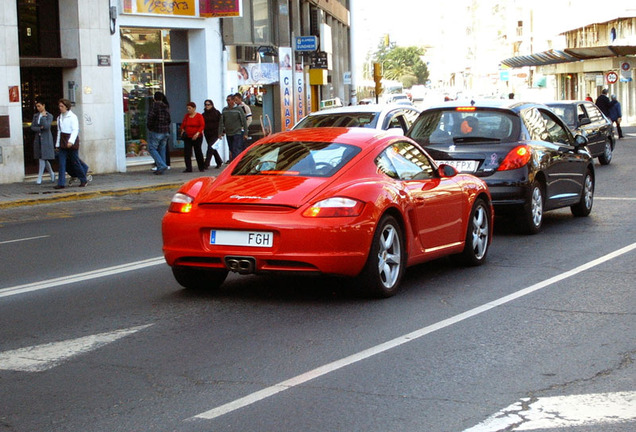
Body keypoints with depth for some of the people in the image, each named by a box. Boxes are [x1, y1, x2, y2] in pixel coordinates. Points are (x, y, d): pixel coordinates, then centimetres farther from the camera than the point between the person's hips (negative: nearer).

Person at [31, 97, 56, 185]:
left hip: (46, 139, -5)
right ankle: (52, 174, 26)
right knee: (43, 158, 9)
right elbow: (32, 127, 3)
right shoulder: (35, 116, 11)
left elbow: (46, 126, -17)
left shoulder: (49, 116, -3)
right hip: (38, 138, 5)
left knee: (43, 158, -9)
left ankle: (39, 177, -6)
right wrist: (40, 128, -11)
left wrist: (43, 117, -11)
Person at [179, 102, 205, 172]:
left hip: (197, 137, -4)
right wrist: (182, 131, 1)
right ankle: (188, 168, -3)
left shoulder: (199, 116, -5)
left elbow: (202, 125, -10)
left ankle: (201, 167, 18)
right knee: (187, 152, -6)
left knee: (198, 152, 3)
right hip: (187, 137, 4)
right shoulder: (186, 116, 9)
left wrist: (197, 133, -20)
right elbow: (183, 124, 19)